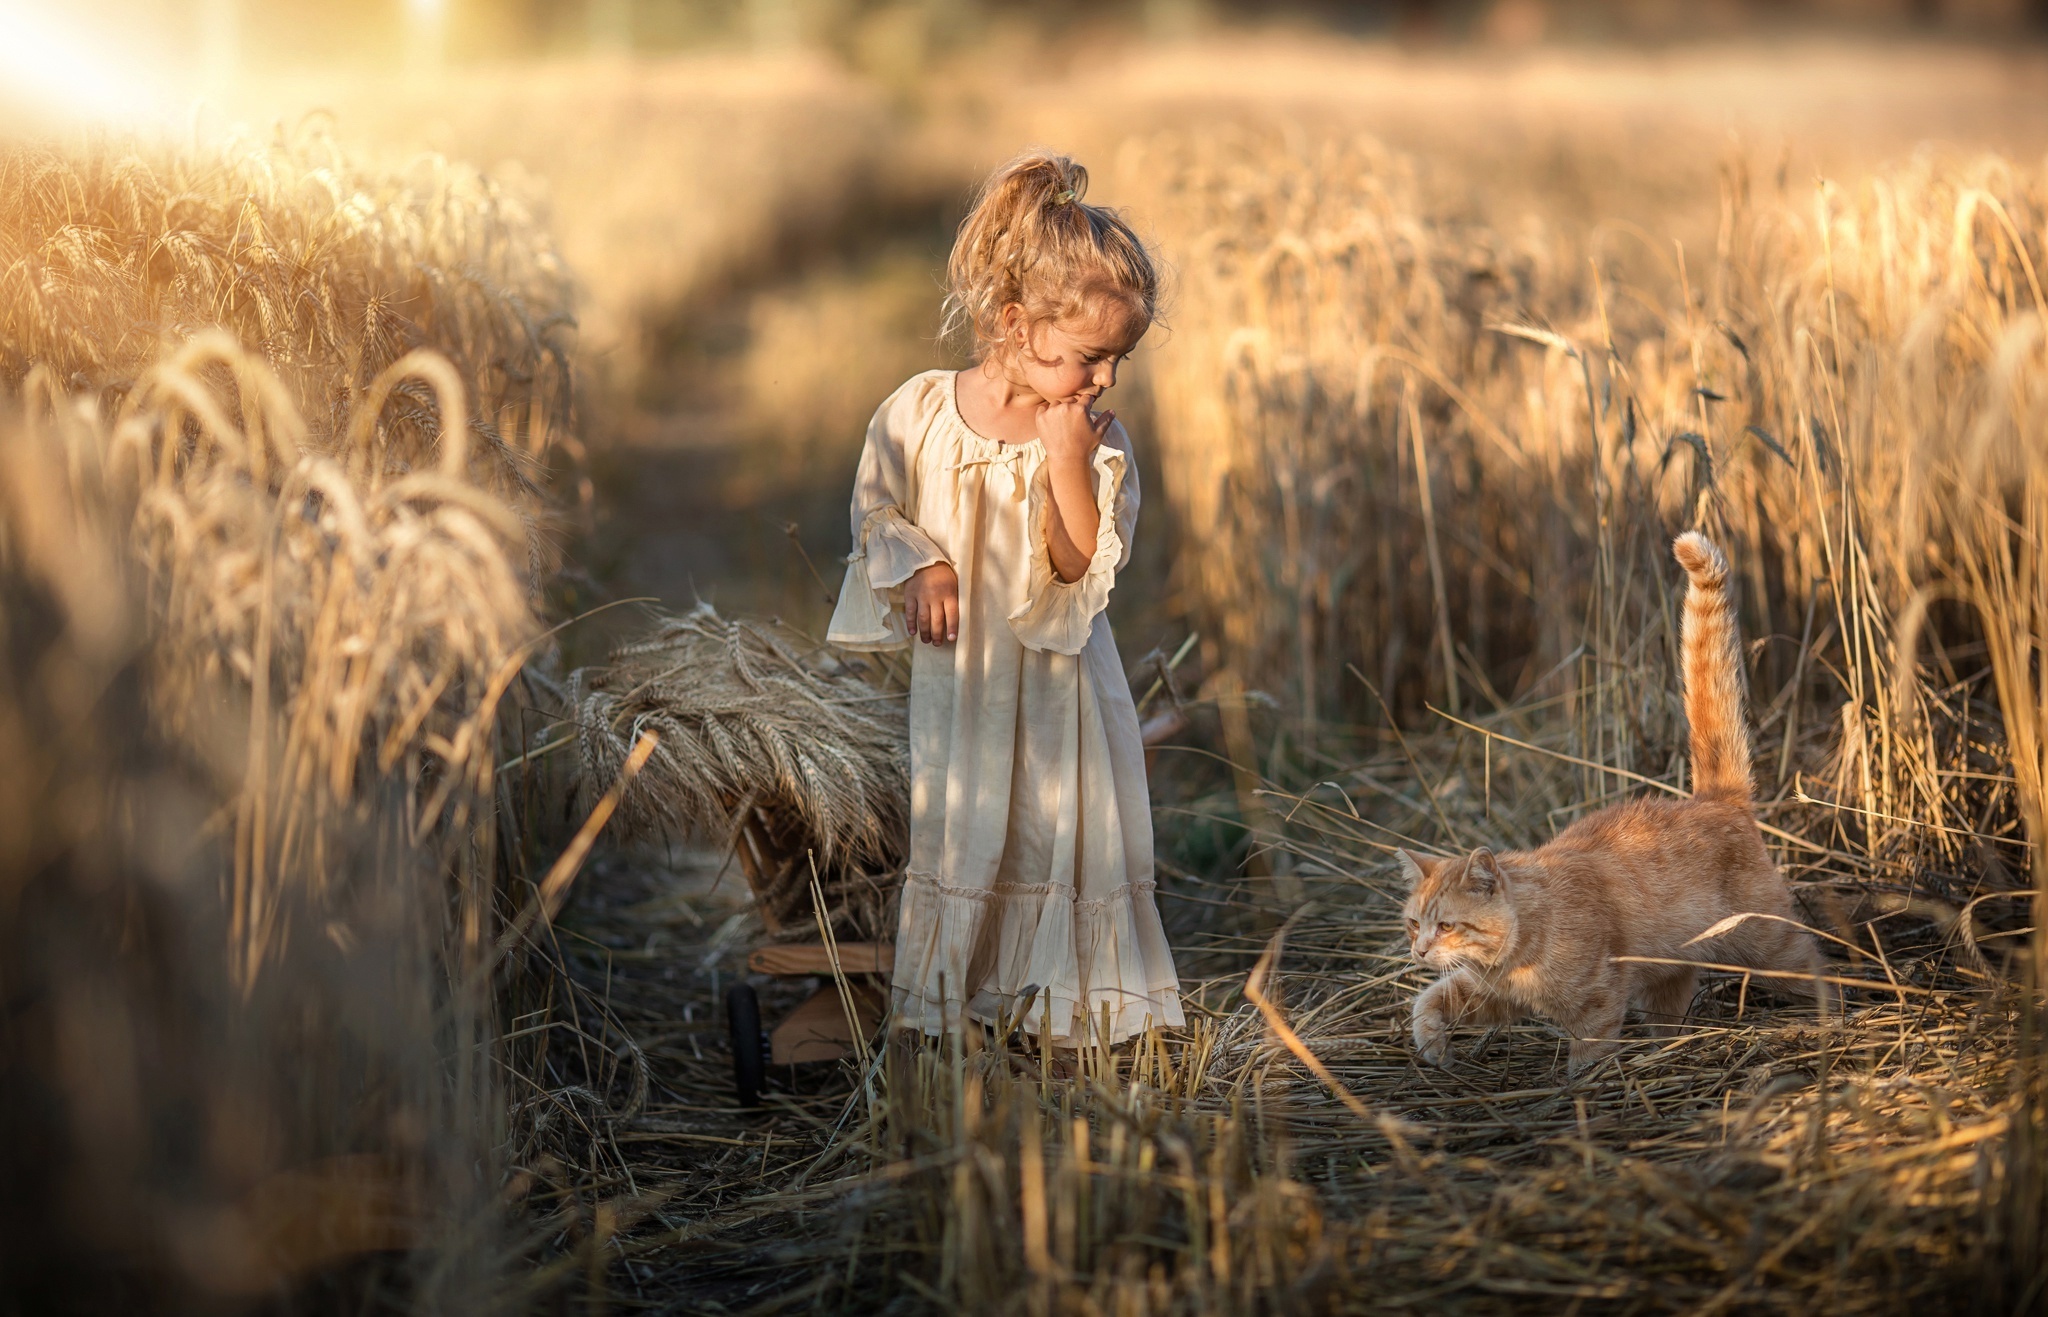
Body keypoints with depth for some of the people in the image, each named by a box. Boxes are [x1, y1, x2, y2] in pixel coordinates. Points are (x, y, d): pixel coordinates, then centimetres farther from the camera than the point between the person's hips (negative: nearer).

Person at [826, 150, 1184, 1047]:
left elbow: (1086, 567, -15)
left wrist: (1068, 465, -26)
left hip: (1056, 680, 1)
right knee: (954, 832, 6)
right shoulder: (919, 414, -10)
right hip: (958, 676, 0)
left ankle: (1071, 997, 19)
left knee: (1067, 832, 2)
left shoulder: (1099, 442, -10)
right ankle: (947, 989, 22)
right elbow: (876, 507, 4)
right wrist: (915, 565, -14)